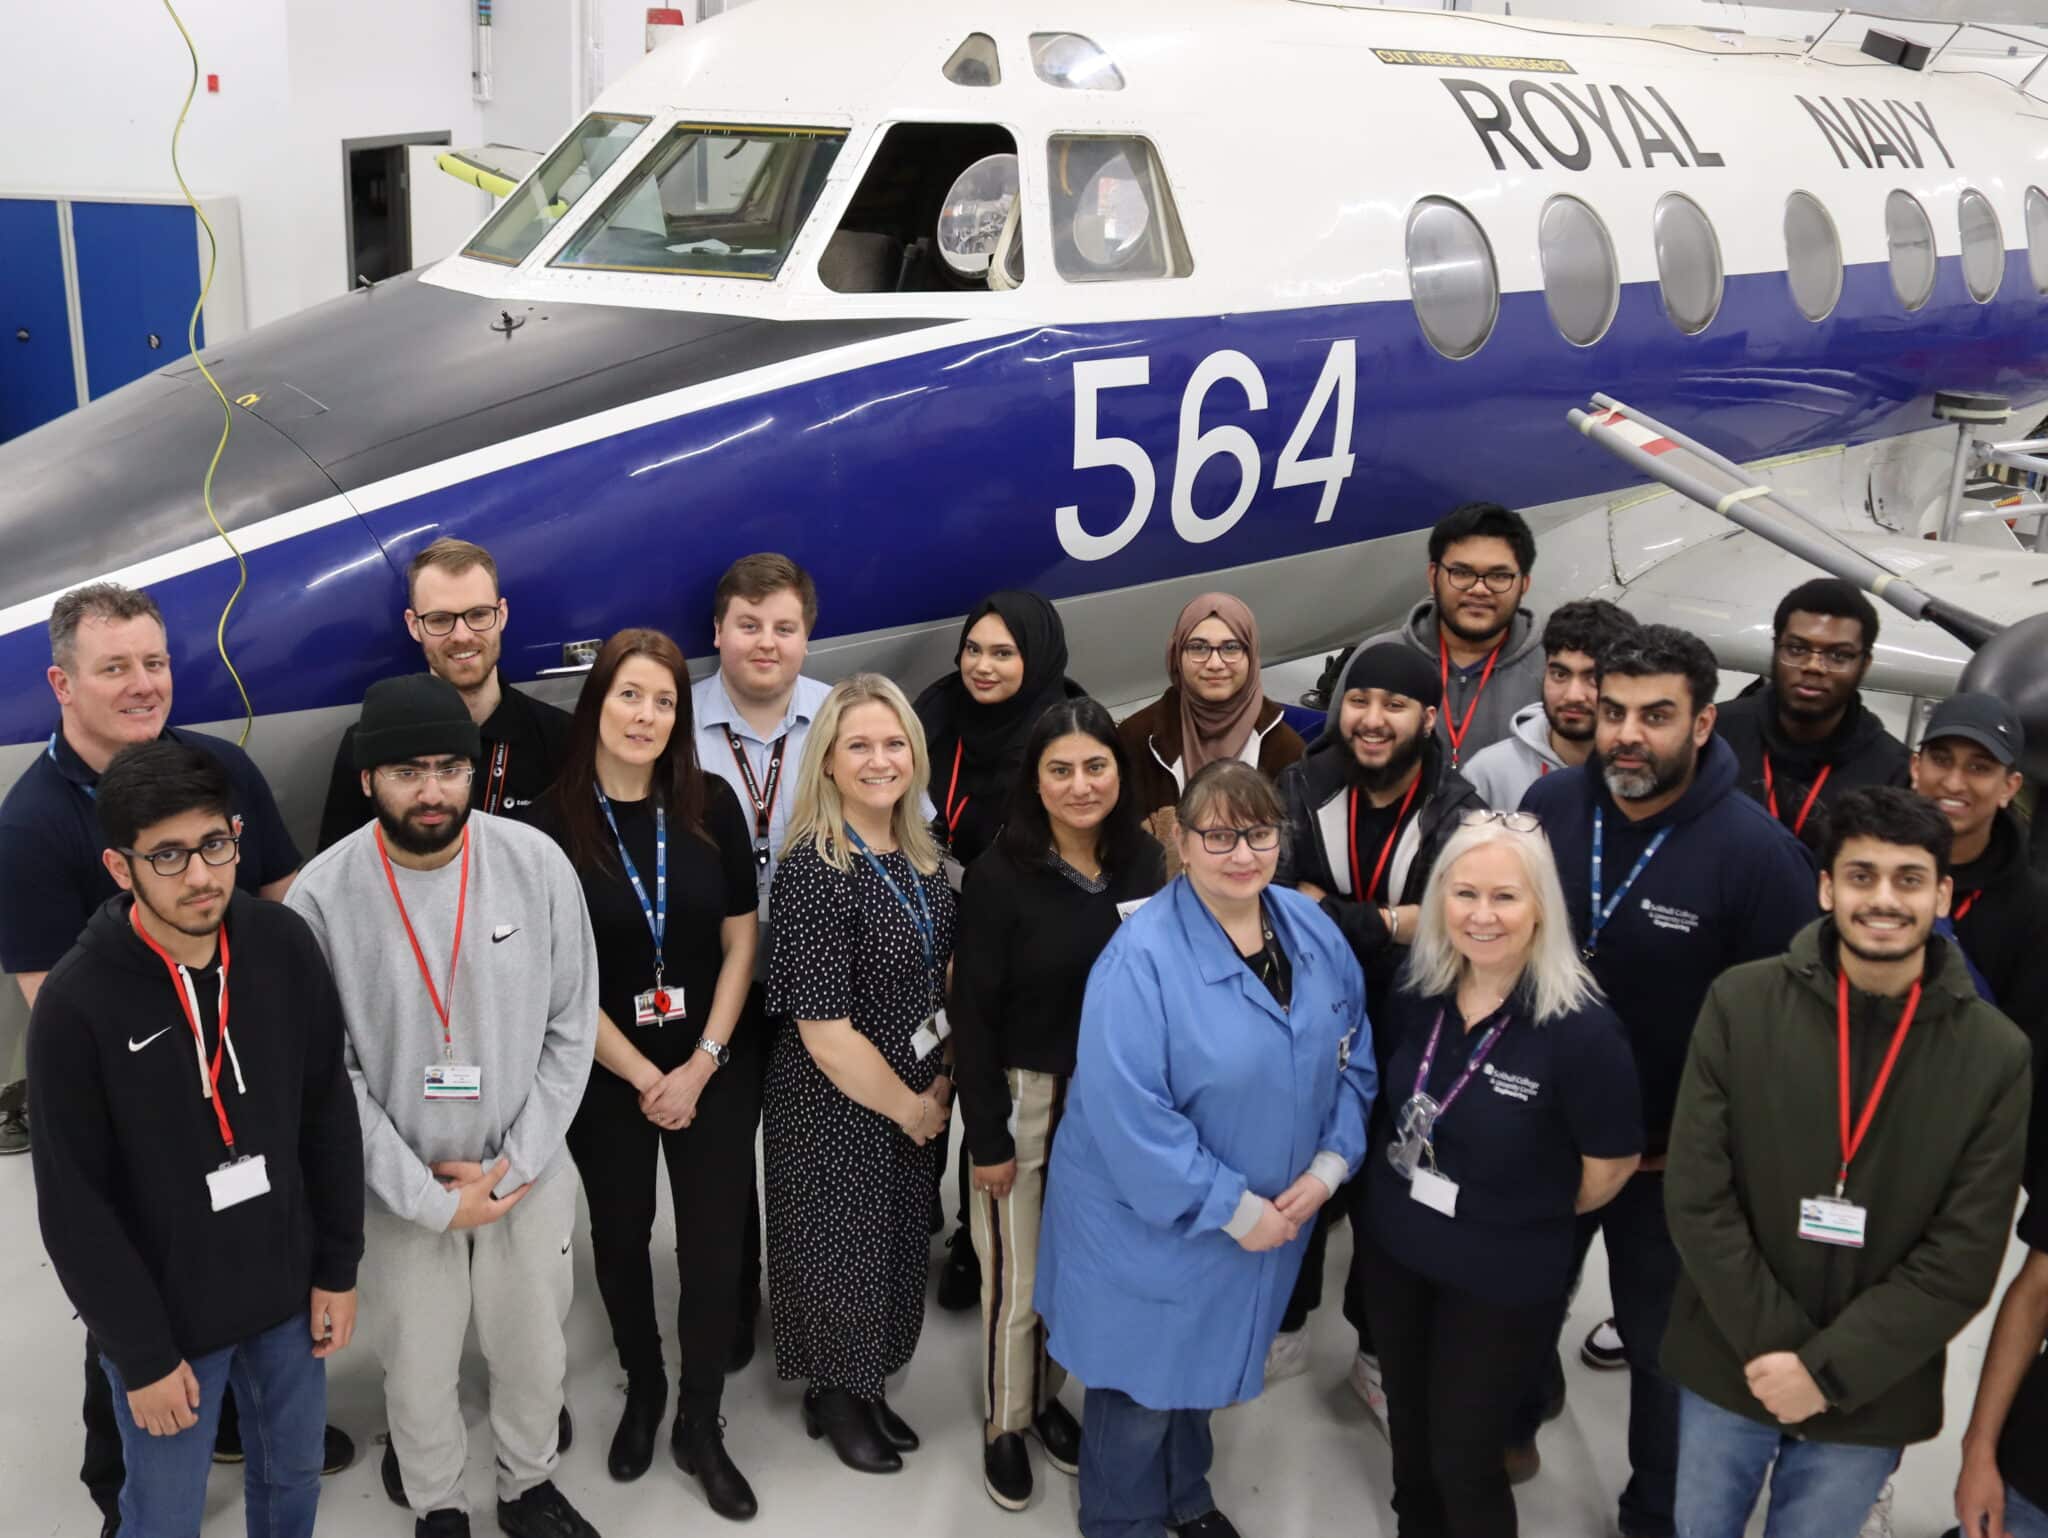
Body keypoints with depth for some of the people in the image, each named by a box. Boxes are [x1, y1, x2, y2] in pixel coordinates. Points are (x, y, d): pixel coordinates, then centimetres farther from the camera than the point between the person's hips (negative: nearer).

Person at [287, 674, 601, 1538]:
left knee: (533, 1352, 20)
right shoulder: (323, 895, -16)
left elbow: (571, 1026, -5)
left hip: (529, 1174, 1)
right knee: (418, 1367, 17)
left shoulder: (537, 863, -13)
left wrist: (513, 1166, -9)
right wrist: (426, 1196, -11)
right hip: (402, 1189, -1)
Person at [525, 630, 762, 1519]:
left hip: (716, 1069, 1)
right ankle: (641, 1394, 39)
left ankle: (701, 1427, 23)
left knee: (714, 1246, 4)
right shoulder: (551, 823, -11)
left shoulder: (711, 805, -5)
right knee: (621, 1239, 16)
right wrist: (644, 1076, -10)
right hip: (607, 1077, -1)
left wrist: (701, 1063, -8)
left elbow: (740, 942, -1)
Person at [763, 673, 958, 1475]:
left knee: (897, 1245, 20)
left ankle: (864, 1387, 42)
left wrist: (944, 1079, 2)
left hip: (917, 1099, 7)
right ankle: (833, 1398, 36)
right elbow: (823, 1029, -25)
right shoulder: (812, 871, -24)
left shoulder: (920, 857, 0)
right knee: (841, 1250, 12)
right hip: (835, 1108, -7)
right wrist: (908, 1108, -14)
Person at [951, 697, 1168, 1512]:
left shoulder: (1146, 861, -4)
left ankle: (1049, 1397, 40)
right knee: (1016, 1278, 7)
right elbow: (972, 1014, -14)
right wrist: (986, 1136, -13)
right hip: (1024, 1099, -4)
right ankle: (1003, 1424, 29)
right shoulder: (1000, 874, -17)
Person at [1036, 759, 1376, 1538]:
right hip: (1150, 1221, -6)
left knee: (1203, 1364, 26)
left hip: (1275, 1215, 6)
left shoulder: (1312, 928, -4)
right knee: (1143, 1381, 12)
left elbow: (1353, 1057, 5)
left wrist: (1327, 1168, -7)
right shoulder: (1143, 957, -25)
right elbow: (1128, 1116, -28)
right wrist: (1234, 1208, -23)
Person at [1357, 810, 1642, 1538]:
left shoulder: (1580, 1027, -26)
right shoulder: (1416, 990, -10)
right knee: (1410, 1430, 24)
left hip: (1502, 1278, -5)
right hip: (1391, 1246, 5)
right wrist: (1410, 1201, 10)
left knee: (1462, 1457, 10)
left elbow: (1613, 1162, -12)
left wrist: (1530, 1218, 2)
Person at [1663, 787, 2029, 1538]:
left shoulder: (1996, 1055, -8)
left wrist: (1828, 1369, -15)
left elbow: (1963, 1258, -9)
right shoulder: (1739, 1003, -9)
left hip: (1869, 1396, 0)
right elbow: (1695, 1196, -10)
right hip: (1728, 1368, 0)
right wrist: (1771, 1347, -15)